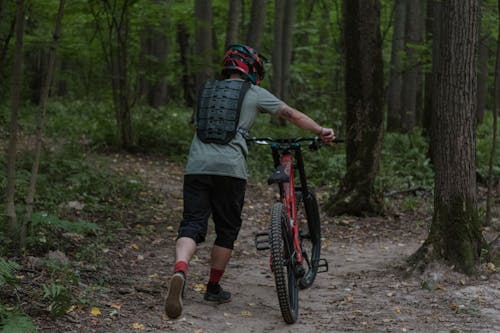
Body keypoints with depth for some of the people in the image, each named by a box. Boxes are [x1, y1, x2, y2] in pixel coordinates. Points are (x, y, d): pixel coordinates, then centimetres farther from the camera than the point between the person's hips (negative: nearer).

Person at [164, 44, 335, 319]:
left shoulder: (207, 90, 24)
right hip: (230, 169, -3)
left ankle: (179, 272, -31)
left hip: (197, 166, 3)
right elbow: (292, 115, 18)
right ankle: (214, 288, 20)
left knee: (192, 224, -2)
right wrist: (321, 131, 31)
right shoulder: (254, 93, 12)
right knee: (227, 230, 13)